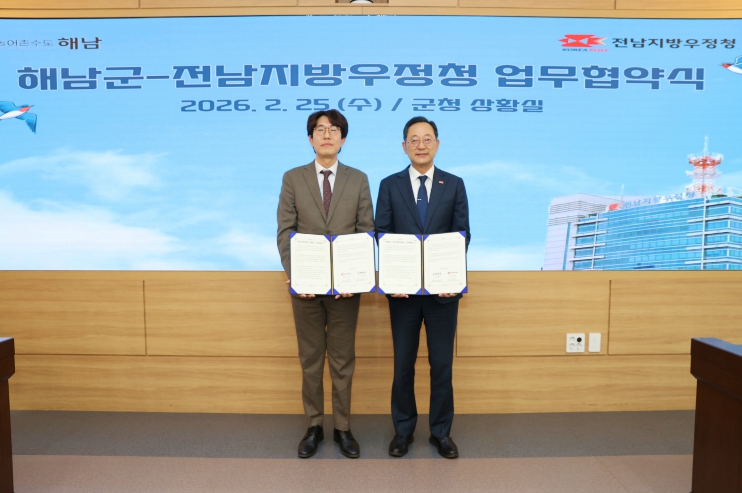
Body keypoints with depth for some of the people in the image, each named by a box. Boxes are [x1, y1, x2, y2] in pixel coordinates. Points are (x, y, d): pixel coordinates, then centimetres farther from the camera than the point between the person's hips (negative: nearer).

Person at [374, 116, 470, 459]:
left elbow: (462, 235, -1)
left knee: (442, 364, 8)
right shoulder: (389, 185, 4)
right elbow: (382, 236, -1)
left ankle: (441, 432, 25)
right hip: (403, 288, 0)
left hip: (443, 288, 0)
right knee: (403, 364, 10)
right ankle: (403, 430, 27)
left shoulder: (454, 184, 5)